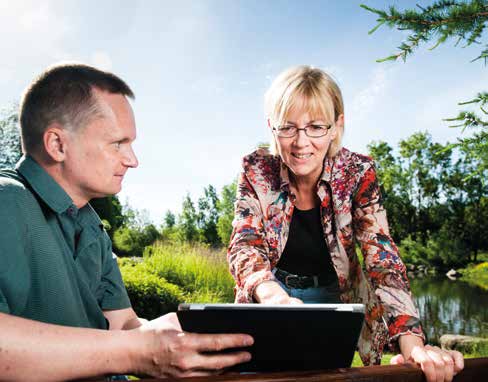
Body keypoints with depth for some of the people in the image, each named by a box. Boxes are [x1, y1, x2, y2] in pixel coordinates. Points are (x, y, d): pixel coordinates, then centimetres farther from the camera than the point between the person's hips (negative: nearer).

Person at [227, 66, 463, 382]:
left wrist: (411, 341, -36)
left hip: (333, 297, 1)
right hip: (271, 297, 0)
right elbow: (245, 243, -20)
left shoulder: (358, 173, -14)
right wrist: (271, 294, -44)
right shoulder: (256, 170, -13)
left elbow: (381, 255, -20)